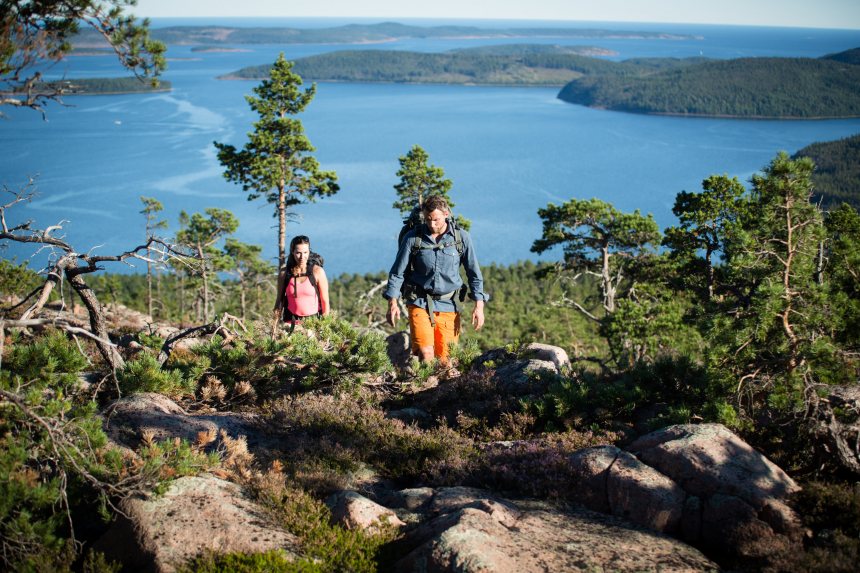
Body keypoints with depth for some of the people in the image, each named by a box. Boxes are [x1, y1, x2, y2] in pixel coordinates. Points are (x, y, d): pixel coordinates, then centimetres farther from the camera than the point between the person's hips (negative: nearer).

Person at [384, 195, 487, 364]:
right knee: (426, 355, -17)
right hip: (420, 303, -1)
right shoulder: (413, 237, -3)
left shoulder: (461, 238, -1)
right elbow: (397, 272, 3)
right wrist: (392, 303, -5)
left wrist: (479, 306, -2)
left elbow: (474, 273, 5)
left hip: (449, 306, 1)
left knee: (446, 360, 1)